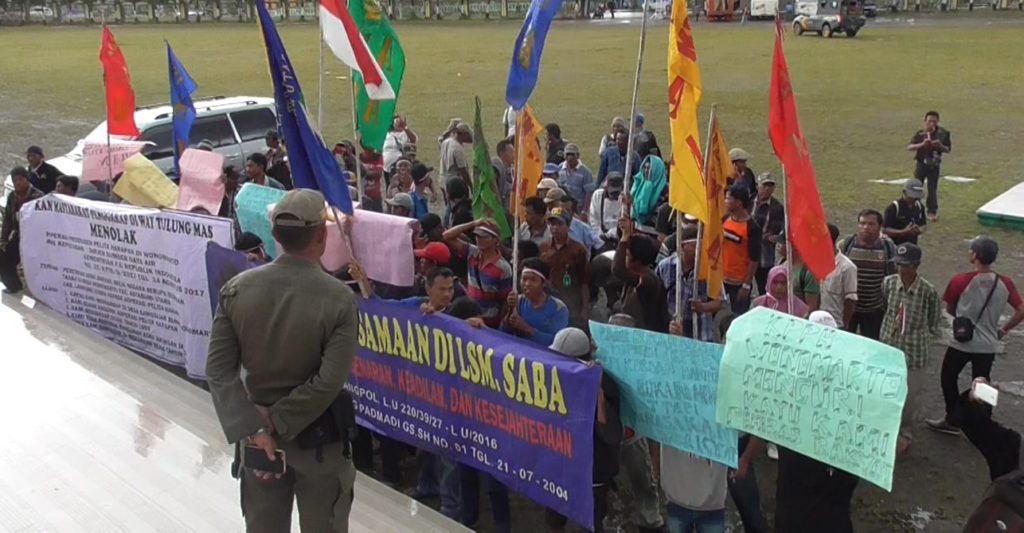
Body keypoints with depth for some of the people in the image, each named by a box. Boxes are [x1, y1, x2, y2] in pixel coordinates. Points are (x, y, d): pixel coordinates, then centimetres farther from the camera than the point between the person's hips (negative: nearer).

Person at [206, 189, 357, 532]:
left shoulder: (237, 288, -9)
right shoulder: (339, 298, -19)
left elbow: (219, 369, -11)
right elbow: (329, 382, -23)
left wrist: (254, 428, -14)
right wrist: (276, 423, -14)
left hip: (255, 430, 4)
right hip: (318, 435, -3)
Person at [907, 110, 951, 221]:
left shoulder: (942, 134, -5)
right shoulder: (920, 134, -6)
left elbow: (948, 150, 1)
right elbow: (909, 148, -14)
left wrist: (940, 146, -20)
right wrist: (922, 144, -30)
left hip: (934, 166, 0)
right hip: (921, 164, 0)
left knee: (932, 189, 4)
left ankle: (932, 211, 15)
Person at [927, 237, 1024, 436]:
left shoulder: (960, 281, -18)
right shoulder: (1005, 283, -7)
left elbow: (950, 309, -3)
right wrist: (1003, 329, 10)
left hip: (961, 343, -3)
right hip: (987, 346, 3)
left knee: (948, 378, 18)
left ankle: (952, 421, 25)